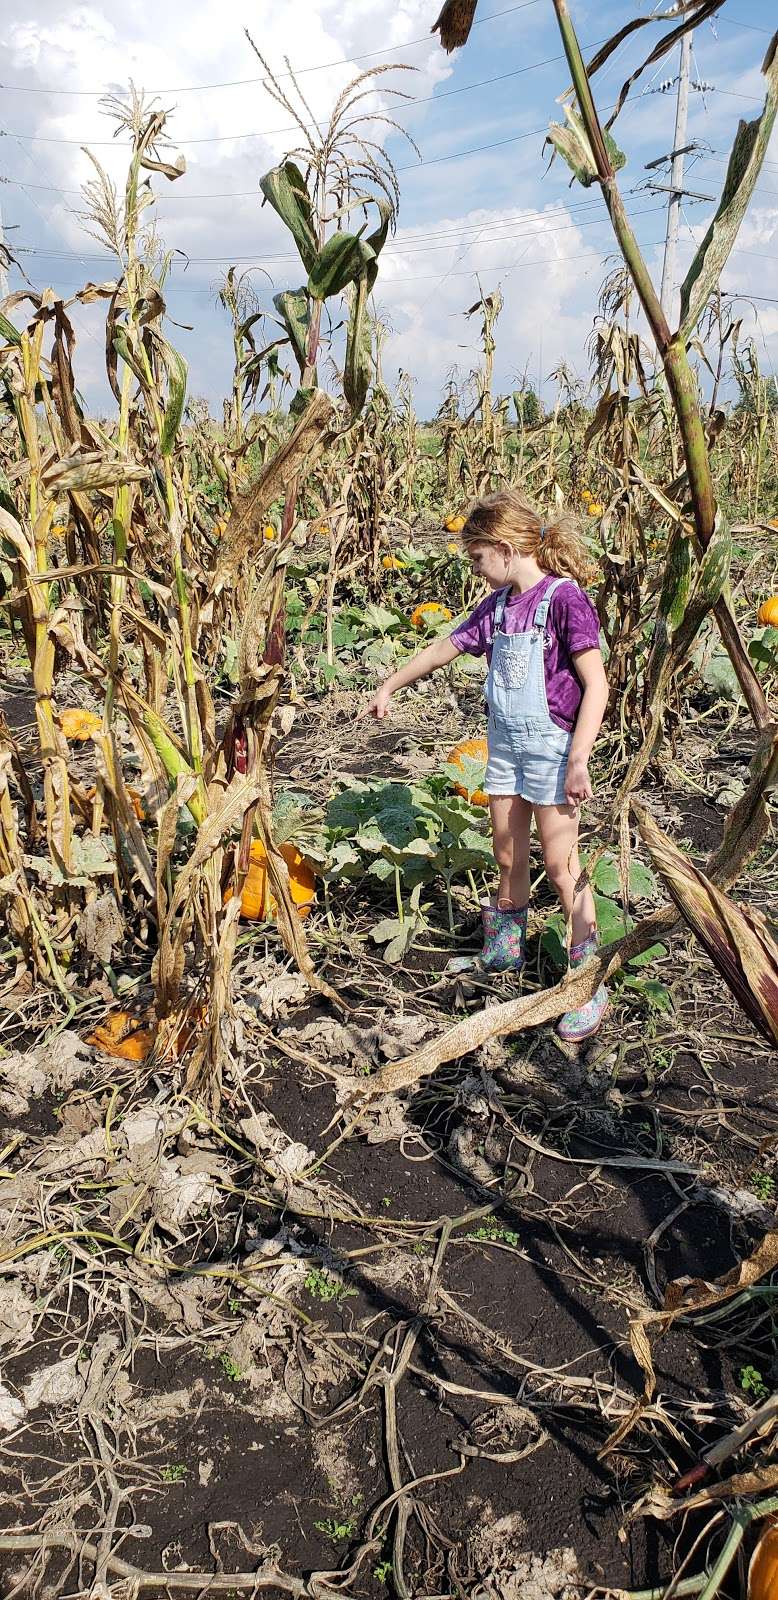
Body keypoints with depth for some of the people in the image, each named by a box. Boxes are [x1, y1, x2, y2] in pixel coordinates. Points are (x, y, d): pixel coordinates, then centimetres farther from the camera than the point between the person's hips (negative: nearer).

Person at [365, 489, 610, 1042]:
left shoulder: (564, 598, -15)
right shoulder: (497, 605, 7)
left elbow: (596, 685, -18)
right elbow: (443, 648, 20)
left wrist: (579, 761, -22)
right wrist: (390, 686, 26)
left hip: (553, 747, -6)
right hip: (504, 745, 7)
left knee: (561, 863, -4)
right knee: (508, 857, 13)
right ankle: (507, 948, 33)